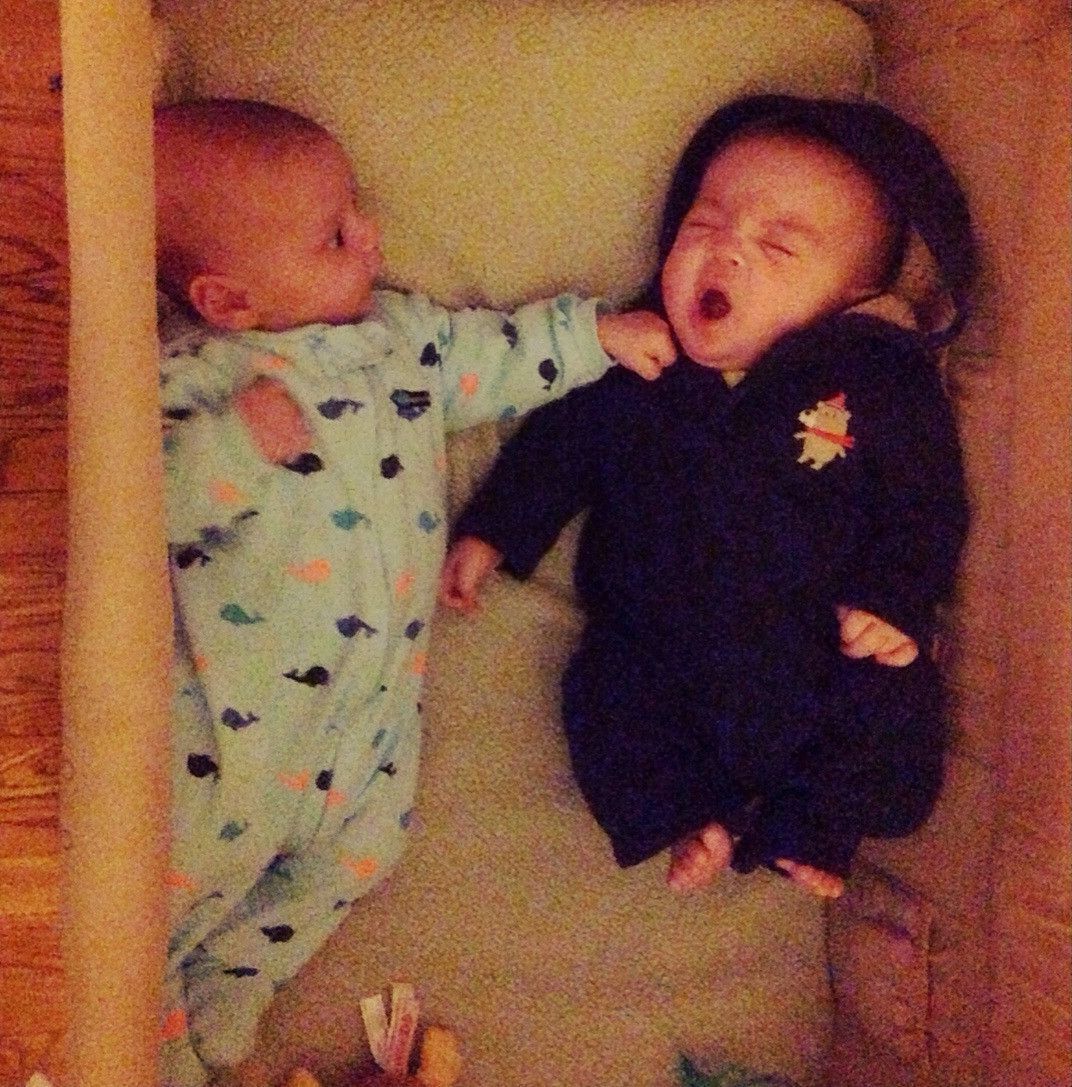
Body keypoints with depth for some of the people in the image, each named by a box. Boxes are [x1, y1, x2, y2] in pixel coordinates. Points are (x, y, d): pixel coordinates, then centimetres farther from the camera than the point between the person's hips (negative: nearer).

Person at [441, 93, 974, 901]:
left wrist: (896, 598, -16)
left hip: (819, 658, -1)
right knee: (603, 699, -20)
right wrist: (491, 533, 7)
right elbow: (560, 442, 11)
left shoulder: (881, 386, -7)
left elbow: (926, 509, -2)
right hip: (654, 651, 2)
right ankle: (688, 818, 3)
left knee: (896, 707, -18)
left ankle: (804, 831, 6)